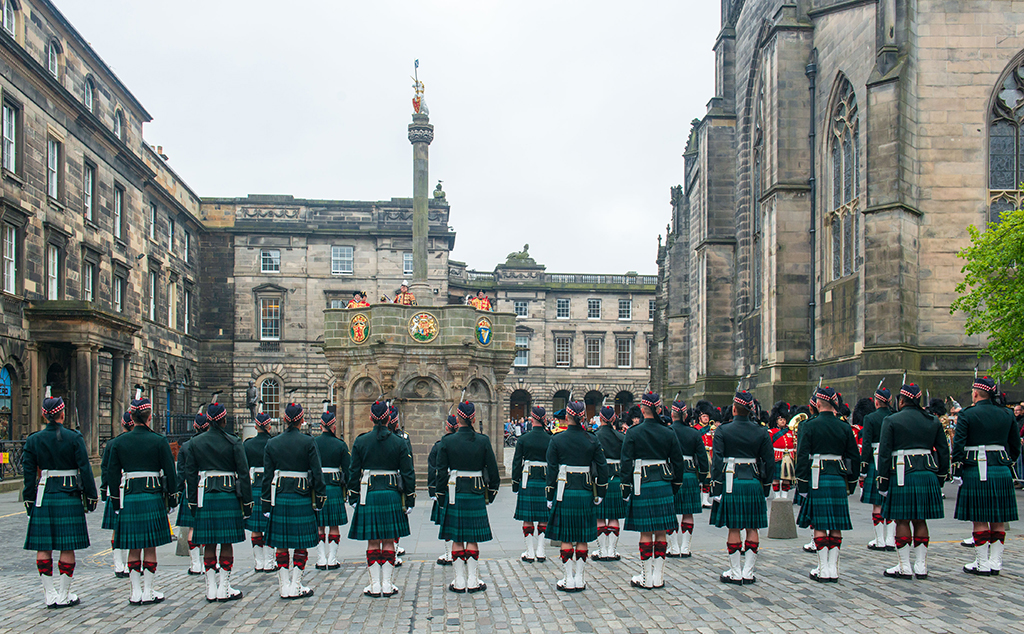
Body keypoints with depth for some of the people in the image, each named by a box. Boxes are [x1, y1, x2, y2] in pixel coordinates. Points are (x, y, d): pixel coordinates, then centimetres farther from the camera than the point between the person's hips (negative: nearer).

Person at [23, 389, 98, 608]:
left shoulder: (33, 440, 1)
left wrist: (29, 500, 9)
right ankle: (64, 596, 8)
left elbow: (29, 473, 2)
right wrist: (91, 496, 2)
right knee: (68, 547, 4)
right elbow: (85, 469, -6)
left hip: (43, 497, 2)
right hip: (70, 497, -2)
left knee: (43, 547, 9)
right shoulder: (74, 438, -6)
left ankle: (49, 595, 10)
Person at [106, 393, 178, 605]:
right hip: (153, 498, -2)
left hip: (129, 498, 3)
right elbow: (169, 472, -4)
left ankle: (136, 593, 13)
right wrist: (172, 497, 7)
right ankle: (149, 592, 8)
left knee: (134, 548, 10)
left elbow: (112, 475, 5)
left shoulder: (120, 442, 2)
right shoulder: (159, 441, -5)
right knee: (150, 547, 4)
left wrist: (117, 501, 13)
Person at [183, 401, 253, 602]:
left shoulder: (194, 443, 4)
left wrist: (192, 503, 10)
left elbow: (190, 475, 5)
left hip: (204, 496, 3)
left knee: (209, 544, 8)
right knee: (227, 543, 4)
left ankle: (211, 589, 12)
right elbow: (243, 474, -5)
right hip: (228, 496, -3)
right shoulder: (233, 442, -4)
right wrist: (247, 502, 1)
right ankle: (224, 588, 6)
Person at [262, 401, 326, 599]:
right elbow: (317, 473, -5)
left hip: (279, 498, 3)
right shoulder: (308, 442, -5)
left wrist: (266, 504, 8)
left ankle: (285, 587, 12)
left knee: (281, 545, 9)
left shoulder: (272, 444, 3)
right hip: (302, 498, -3)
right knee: (301, 544, 7)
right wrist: (320, 498, 4)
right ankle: (295, 586, 8)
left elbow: (267, 476, 4)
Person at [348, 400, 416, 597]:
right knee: (389, 541, 7)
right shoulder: (399, 443, -1)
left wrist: (354, 498, 10)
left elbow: (354, 472, 2)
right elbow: (408, 474, 0)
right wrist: (409, 500, 7)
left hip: (368, 495, 0)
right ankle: (387, 585, 9)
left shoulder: (360, 441, -1)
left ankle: (375, 586, 8)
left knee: (373, 542, 6)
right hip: (392, 495, 0)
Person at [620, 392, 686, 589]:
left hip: (642, 485, -3)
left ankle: (646, 578, 7)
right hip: (664, 485, 3)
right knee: (661, 532, 8)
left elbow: (626, 463, -7)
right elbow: (678, 462, 7)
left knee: (646, 532, 2)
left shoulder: (633, 433, -7)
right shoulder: (668, 433, 3)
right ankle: (658, 577, 13)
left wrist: (626, 488, 0)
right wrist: (674, 486, 18)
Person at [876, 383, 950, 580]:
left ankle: (904, 567, 3)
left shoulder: (892, 421, -4)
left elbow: (884, 454, -8)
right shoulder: (933, 421, 9)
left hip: (902, 476, -4)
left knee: (902, 520, 1)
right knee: (920, 520, 11)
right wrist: (941, 477, 19)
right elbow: (943, 451, 11)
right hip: (927, 475, 4)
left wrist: (882, 482, -3)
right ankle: (921, 566, 14)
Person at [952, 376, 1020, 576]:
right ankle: (995, 562, 15)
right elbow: (1015, 445, 12)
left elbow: (958, 445, -12)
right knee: (999, 519, 10)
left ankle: (982, 563, 5)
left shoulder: (967, 415, -8)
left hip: (976, 472, -5)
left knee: (979, 519, 1)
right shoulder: (1006, 415, 6)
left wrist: (957, 462, 1)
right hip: (1002, 472, 5)